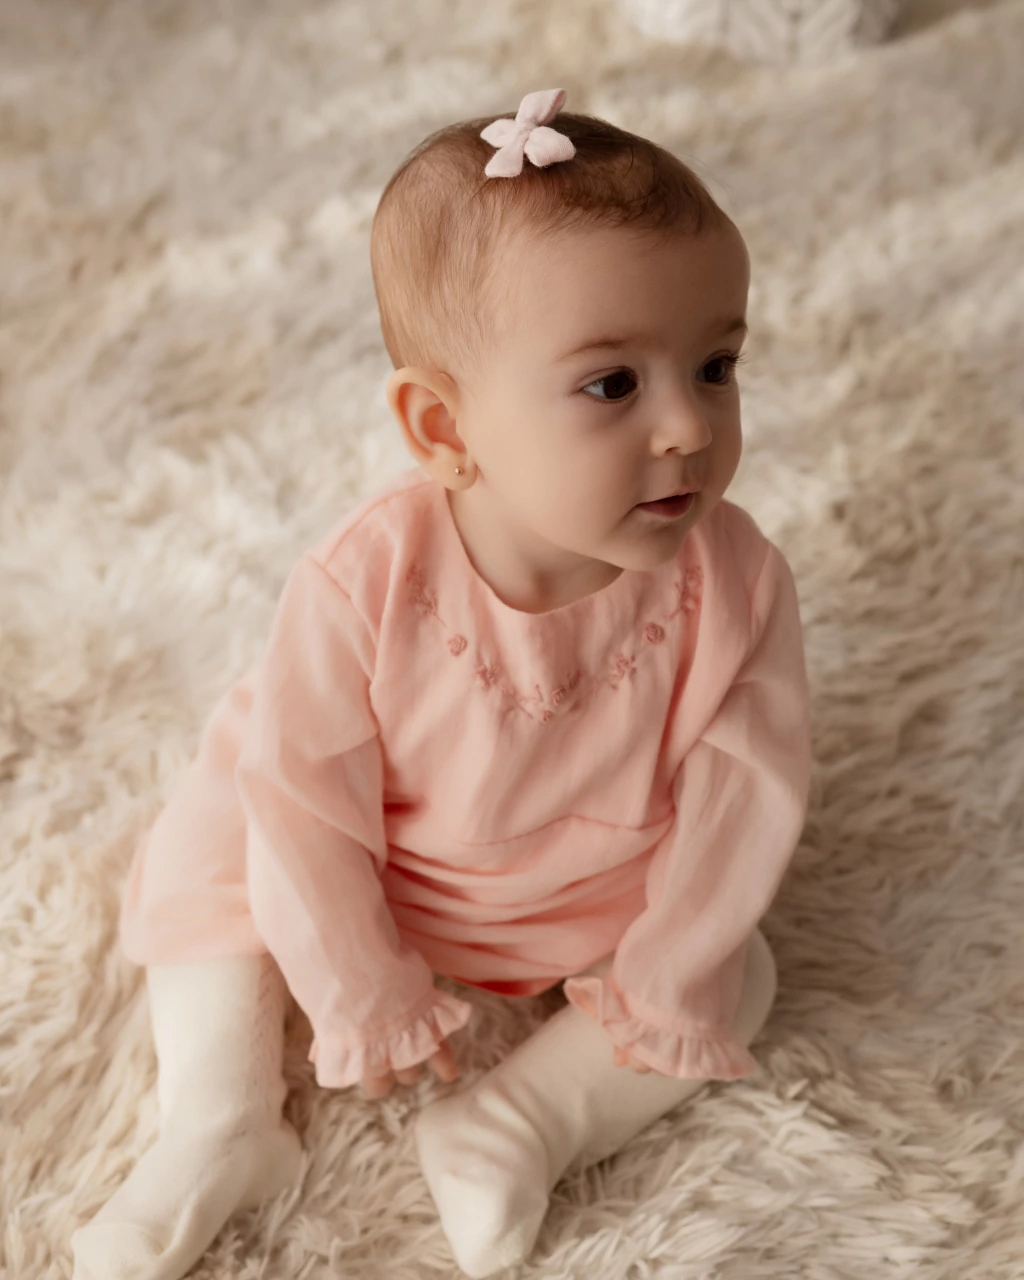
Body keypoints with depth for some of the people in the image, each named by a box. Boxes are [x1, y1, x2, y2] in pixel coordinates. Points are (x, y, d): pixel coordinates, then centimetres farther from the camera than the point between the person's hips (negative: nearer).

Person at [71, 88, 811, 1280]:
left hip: (610, 893, 1)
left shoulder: (733, 585, -32)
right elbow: (305, 800, -23)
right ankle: (219, 1122, 5)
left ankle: (523, 1116, -7)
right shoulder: (361, 587, -36)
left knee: (730, 979, -8)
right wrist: (363, 1000, -14)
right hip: (371, 873, 0)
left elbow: (743, 787, -18)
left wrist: (664, 977, -12)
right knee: (204, 870, -8)